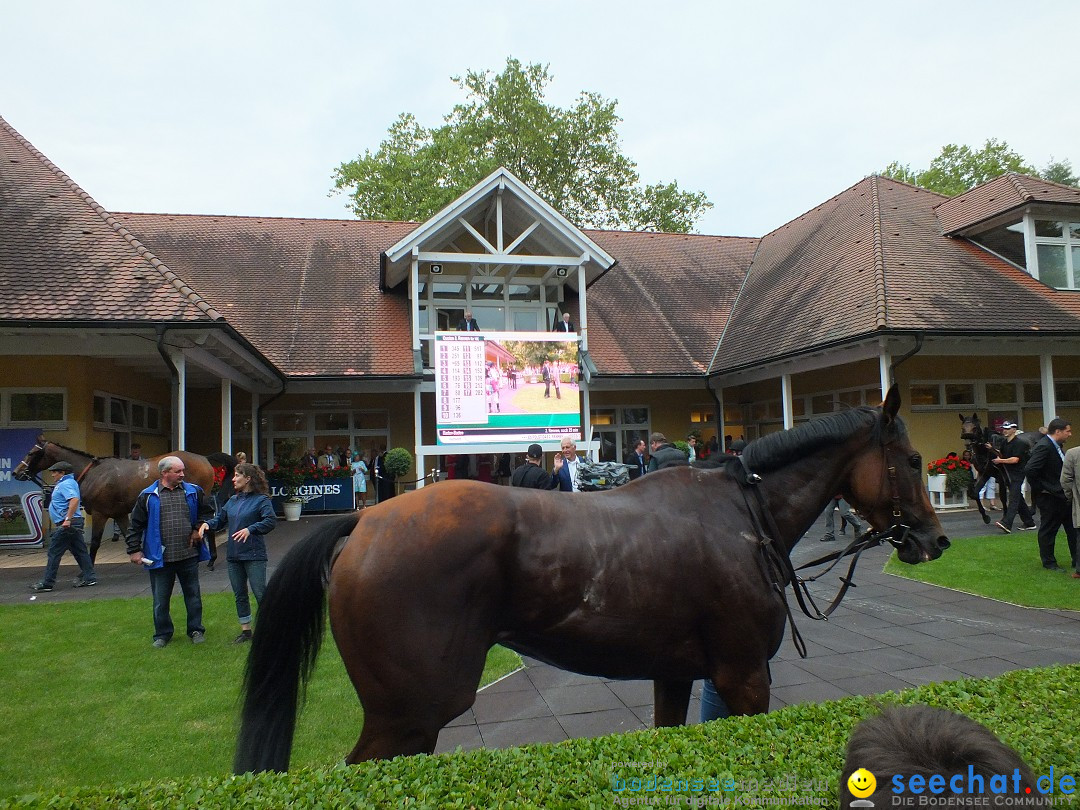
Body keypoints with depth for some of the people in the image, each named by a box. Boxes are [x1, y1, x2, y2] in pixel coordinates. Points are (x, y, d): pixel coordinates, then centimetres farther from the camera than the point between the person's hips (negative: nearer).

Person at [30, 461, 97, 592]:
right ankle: (89, 577, 12)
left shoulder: (65, 484, -13)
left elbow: (75, 500, -29)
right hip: (75, 523, 10)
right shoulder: (70, 483, 19)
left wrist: (67, 519, -32)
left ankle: (46, 583, 3)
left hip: (66, 524, -10)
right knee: (79, 551, 11)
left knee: (54, 552, -3)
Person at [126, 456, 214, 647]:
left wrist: (199, 529, 2)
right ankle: (162, 634, 25)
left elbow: (207, 512, 17)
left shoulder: (194, 492, 4)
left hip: (189, 556, 2)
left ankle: (196, 630, 25)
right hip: (160, 558, -1)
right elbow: (136, 525, 2)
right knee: (160, 599, 9)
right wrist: (134, 550, -2)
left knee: (193, 595, 11)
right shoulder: (148, 496, -2)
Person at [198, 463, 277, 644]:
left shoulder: (261, 500, -9)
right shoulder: (232, 501, 12)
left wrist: (250, 529, -30)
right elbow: (220, 519, 19)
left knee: (260, 593, -4)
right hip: (233, 555, 7)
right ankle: (246, 631, 25)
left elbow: (271, 521, -20)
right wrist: (207, 524, -2)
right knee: (239, 595, 14)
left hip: (254, 555, -7)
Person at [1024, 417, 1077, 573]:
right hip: (1049, 497, -10)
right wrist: (1039, 489, -20)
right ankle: (1049, 563, 15)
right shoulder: (1044, 446, -21)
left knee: (1072, 528, 15)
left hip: (1062, 496, 10)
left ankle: (1076, 561, 25)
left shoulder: (1055, 446, 10)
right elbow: (1031, 469, -30)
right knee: (1048, 530, 3)